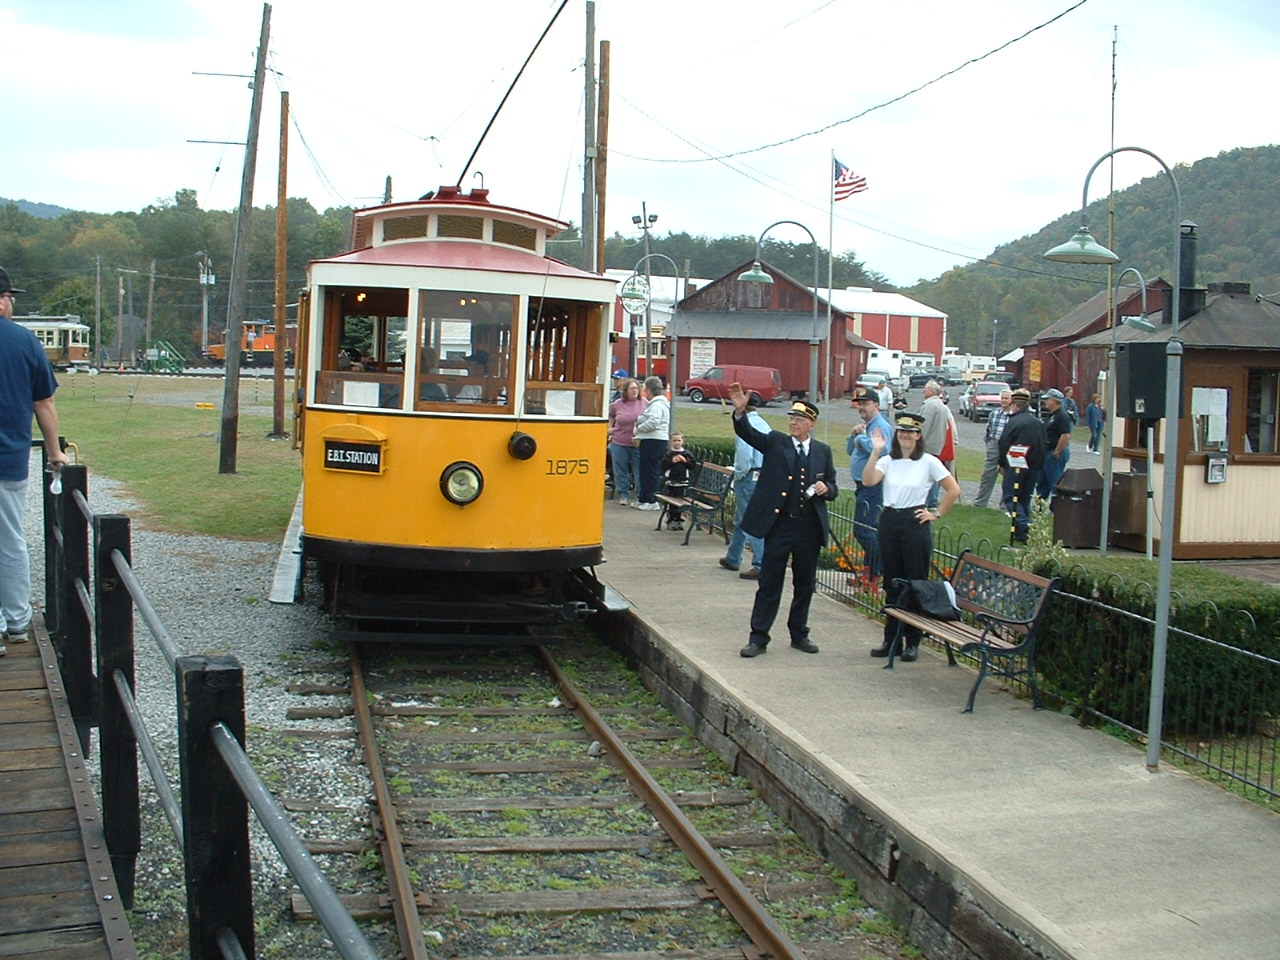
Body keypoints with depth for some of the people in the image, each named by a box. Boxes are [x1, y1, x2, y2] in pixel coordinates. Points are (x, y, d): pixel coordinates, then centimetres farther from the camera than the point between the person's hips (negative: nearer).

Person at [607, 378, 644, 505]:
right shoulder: (617, 404, 2)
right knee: (620, 471, 7)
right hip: (619, 443, 1)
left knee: (640, 471, 1)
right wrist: (609, 429, 10)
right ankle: (623, 495, 19)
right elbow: (611, 417, 21)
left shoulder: (644, 403, -1)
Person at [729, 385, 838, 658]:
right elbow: (748, 433, -13)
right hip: (779, 525, -3)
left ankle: (799, 634, 27)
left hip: (810, 527, 3)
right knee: (769, 584, 1)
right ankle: (758, 638, 8)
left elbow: (833, 488, 14)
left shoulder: (823, 451, 8)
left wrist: (826, 488, -10)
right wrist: (740, 411, -31)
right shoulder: (775, 442, 2)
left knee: (805, 585, 13)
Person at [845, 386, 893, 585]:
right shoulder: (865, 426, 18)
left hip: (872, 486, -10)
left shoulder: (881, 427, -12)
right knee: (862, 531, 14)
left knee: (865, 530, -10)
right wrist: (853, 435, 3)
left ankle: (871, 575, -5)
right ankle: (871, 570, 22)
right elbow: (850, 451, 21)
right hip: (863, 486, 10)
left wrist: (861, 439, -15)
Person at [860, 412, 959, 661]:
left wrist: (936, 514, -3)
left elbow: (953, 490, -2)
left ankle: (913, 642, 8)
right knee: (891, 584, 10)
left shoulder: (928, 462, -3)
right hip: (889, 522, 4)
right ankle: (890, 639, 17)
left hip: (915, 524, -4)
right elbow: (868, 481, -12)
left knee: (916, 584, 0)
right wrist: (875, 453, -19)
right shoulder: (888, 461, 6)